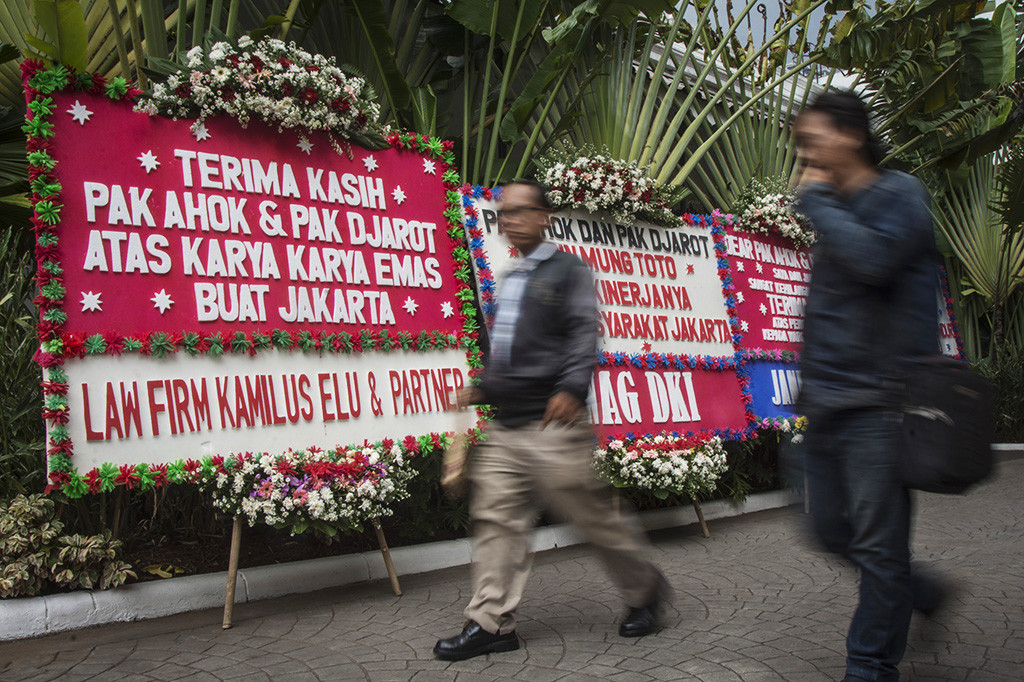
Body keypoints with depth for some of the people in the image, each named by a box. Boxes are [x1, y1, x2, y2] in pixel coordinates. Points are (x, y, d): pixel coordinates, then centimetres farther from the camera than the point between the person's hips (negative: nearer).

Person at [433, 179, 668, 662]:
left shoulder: (567, 270, 1)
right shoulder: (508, 282, 23)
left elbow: (584, 335, -11)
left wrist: (571, 389, -24)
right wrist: (482, 388, 20)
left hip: (552, 424, -7)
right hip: (505, 428, 7)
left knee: (592, 515, 0)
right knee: (496, 518, 3)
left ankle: (644, 589, 23)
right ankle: (492, 623, 10)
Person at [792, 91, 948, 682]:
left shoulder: (899, 195, -4)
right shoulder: (836, 212, 18)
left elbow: (873, 258, -26)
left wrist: (815, 200, -12)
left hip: (875, 403, -8)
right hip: (826, 406, 8)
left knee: (878, 545, -1)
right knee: (834, 533, 13)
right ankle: (919, 592, 36)